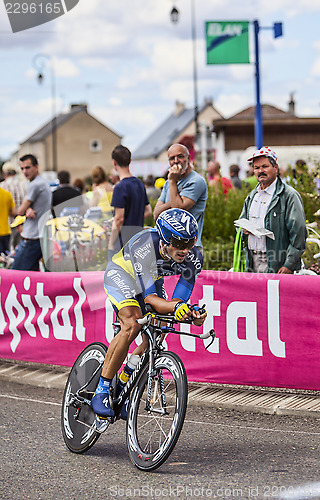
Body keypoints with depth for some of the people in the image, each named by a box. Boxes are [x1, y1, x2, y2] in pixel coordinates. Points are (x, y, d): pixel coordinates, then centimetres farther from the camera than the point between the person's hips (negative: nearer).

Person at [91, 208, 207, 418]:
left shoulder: (193, 258, -26)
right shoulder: (146, 247, -40)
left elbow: (179, 300, -23)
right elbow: (148, 298, -42)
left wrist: (193, 314, -45)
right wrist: (174, 307, -61)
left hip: (152, 279, 6)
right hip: (122, 274, -6)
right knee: (132, 325, -30)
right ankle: (101, 391, -23)